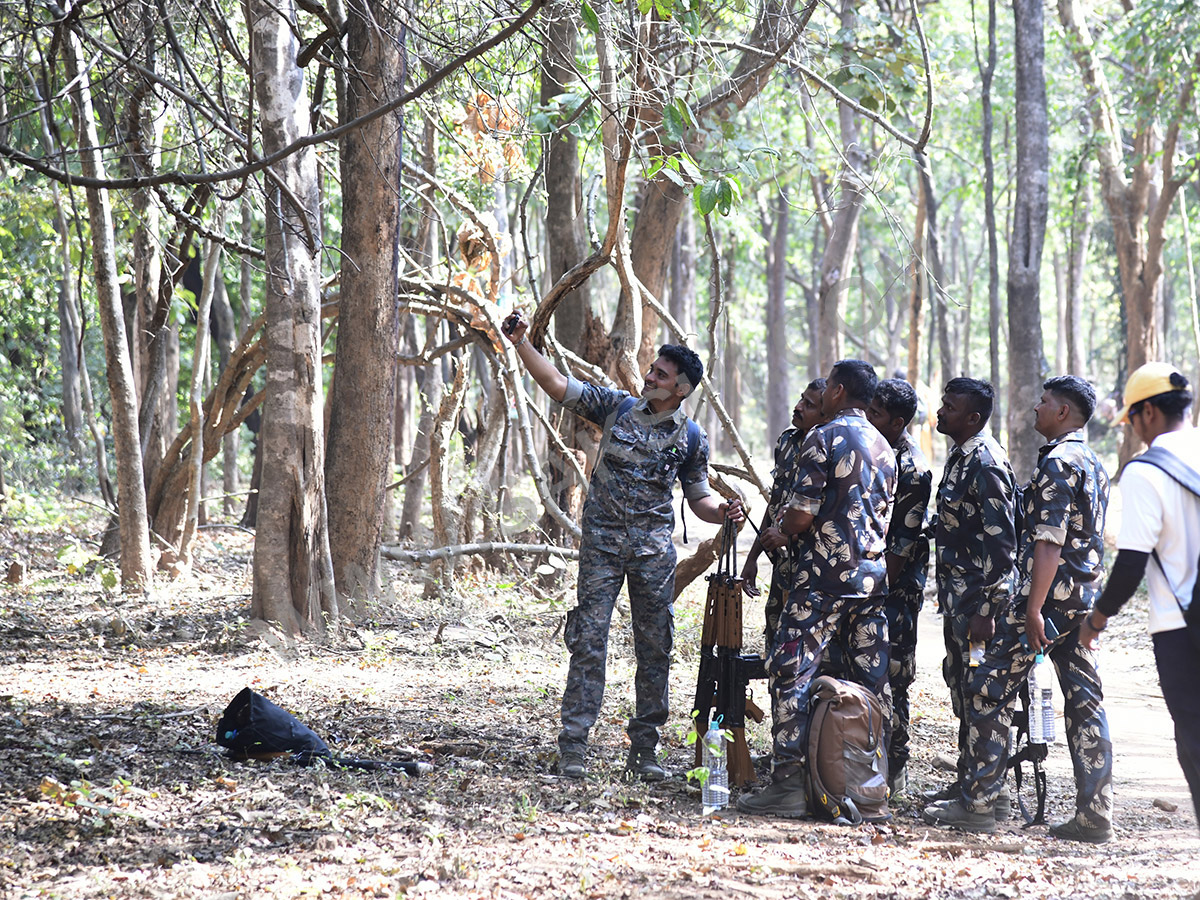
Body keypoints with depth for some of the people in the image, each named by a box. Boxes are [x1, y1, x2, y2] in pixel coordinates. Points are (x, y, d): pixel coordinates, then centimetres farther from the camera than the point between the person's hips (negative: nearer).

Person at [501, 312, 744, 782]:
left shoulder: (691, 438, 4)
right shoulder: (617, 408, 2)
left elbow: (698, 496, 12)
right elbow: (557, 385, -1)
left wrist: (723, 511, -9)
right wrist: (521, 343, -11)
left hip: (655, 549, 1)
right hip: (602, 544, -1)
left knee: (655, 649, 3)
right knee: (589, 643, -6)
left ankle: (644, 750, 11)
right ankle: (573, 748, -5)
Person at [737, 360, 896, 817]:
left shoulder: (825, 438, -9)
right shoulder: (884, 447, 14)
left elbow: (801, 516, -14)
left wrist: (778, 528, 6)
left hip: (826, 577, -7)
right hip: (873, 574, 7)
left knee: (791, 673, -5)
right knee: (872, 679, 8)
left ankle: (788, 782, -11)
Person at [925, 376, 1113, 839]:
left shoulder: (1057, 462, -13)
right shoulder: (1093, 463, 17)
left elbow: (1049, 542, -20)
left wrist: (1034, 608, -21)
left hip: (1051, 594, -9)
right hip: (1085, 599, 9)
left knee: (988, 691, -2)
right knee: (1084, 700, 7)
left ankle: (977, 803, -2)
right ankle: (1095, 813, 4)